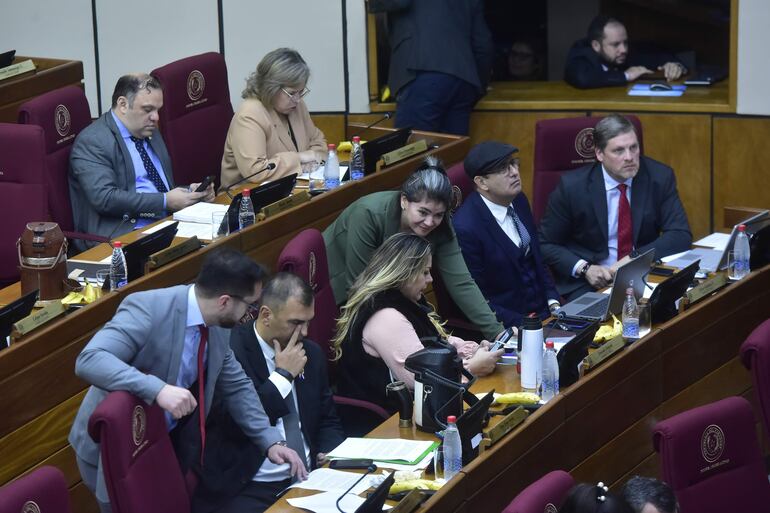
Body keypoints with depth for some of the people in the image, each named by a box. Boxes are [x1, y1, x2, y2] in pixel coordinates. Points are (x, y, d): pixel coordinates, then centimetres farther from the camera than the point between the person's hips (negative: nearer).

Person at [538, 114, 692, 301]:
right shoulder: (572, 186, -9)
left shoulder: (660, 177, -4)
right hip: (588, 282, -3)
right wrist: (585, 268, -17)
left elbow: (680, 235, -6)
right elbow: (545, 244, -1)